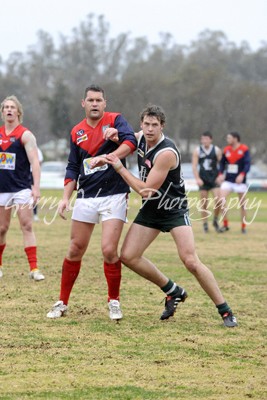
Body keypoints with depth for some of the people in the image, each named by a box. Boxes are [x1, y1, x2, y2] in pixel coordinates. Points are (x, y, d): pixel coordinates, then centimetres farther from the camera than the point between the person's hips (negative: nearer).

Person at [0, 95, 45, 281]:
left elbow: (35, 162, -13)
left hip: (22, 188, -4)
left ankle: (34, 268, -13)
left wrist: (36, 187, -22)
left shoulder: (25, 135, -6)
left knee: (27, 226, -11)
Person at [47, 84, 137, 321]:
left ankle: (114, 301, 6)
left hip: (114, 195, -4)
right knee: (75, 250, 6)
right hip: (86, 197, 4)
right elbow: (73, 168, 16)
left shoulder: (115, 120, -3)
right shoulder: (77, 132, 10)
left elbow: (131, 141, -22)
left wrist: (107, 157, -37)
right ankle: (62, 303, 18)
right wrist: (66, 197, 5)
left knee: (109, 250, -13)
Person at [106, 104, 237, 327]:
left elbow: (145, 190, -26)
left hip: (174, 210, -8)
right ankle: (173, 292, 17)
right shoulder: (141, 138, -3)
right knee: (128, 256, -1)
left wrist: (120, 168, -21)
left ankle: (225, 311, -8)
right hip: (150, 210, 8)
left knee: (191, 261, -20)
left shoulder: (166, 153, -27)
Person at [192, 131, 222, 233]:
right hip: (203, 180, 0)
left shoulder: (217, 150, 1)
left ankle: (215, 220, 10)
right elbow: (194, 165, -2)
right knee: (204, 204, 2)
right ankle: (205, 224, 11)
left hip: (214, 179, 0)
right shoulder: (197, 151, 1)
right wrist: (197, 178, -14)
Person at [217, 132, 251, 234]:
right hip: (228, 180, 4)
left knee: (242, 204, 4)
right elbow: (222, 163, 15)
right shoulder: (226, 150, 6)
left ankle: (243, 226, 18)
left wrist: (242, 175, -29)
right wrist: (221, 174, -1)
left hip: (239, 180, -4)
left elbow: (247, 164, -14)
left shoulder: (244, 149, -8)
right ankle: (225, 224, -5)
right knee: (221, 199, -14)